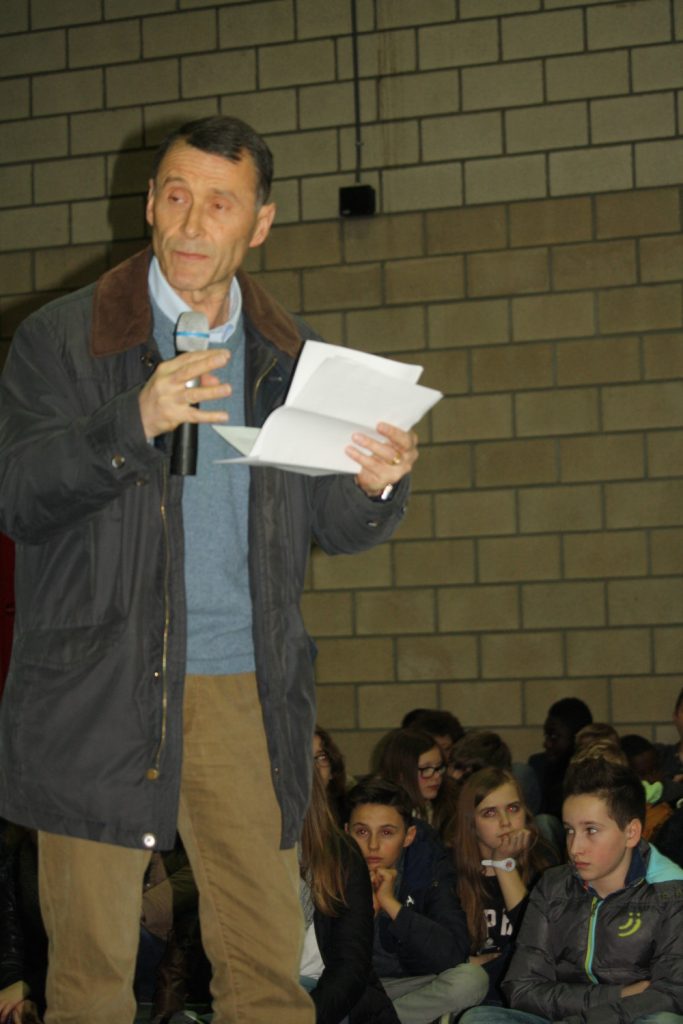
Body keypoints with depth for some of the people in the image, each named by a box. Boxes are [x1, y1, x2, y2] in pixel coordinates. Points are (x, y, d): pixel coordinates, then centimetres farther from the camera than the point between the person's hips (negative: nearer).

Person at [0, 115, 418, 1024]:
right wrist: (134, 423, -23)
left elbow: (335, 529, 12)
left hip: (247, 692, 3)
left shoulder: (293, 358, 12)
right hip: (100, 694, -2)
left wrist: (377, 487, -11)